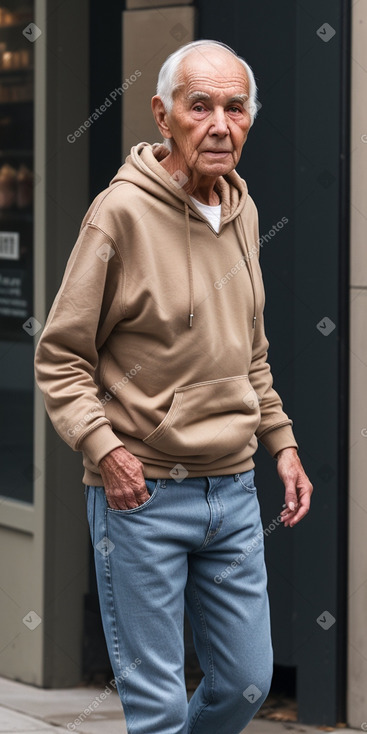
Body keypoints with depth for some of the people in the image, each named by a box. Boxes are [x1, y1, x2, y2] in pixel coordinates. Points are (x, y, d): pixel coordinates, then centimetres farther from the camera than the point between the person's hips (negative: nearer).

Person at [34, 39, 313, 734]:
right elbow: (59, 358, -9)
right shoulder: (121, 212, -13)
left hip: (234, 490, 6)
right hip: (142, 494, -6)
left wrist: (281, 442, 15)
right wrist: (102, 447, -22)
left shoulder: (242, 210, 8)